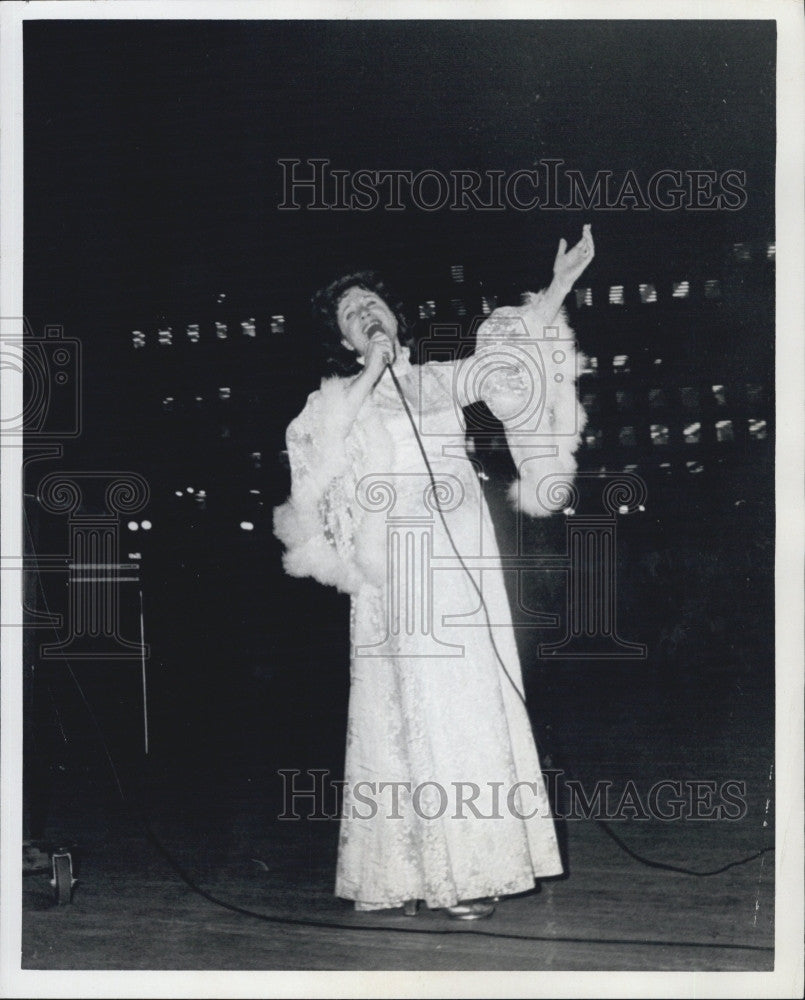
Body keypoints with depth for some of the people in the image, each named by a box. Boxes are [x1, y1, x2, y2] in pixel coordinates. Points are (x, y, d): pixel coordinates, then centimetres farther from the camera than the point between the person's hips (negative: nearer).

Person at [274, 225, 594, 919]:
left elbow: (501, 362, 9)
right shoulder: (342, 398, 13)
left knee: (467, 705, -4)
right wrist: (372, 375, -4)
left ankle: (471, 868, -3)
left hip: (458, 565, 2)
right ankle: (409, 870, -7)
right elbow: (313, 448, -4)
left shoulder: (439, 380, 20)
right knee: (406, 710, -7)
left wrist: (558, 290, 0)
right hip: (393, 572, -2)